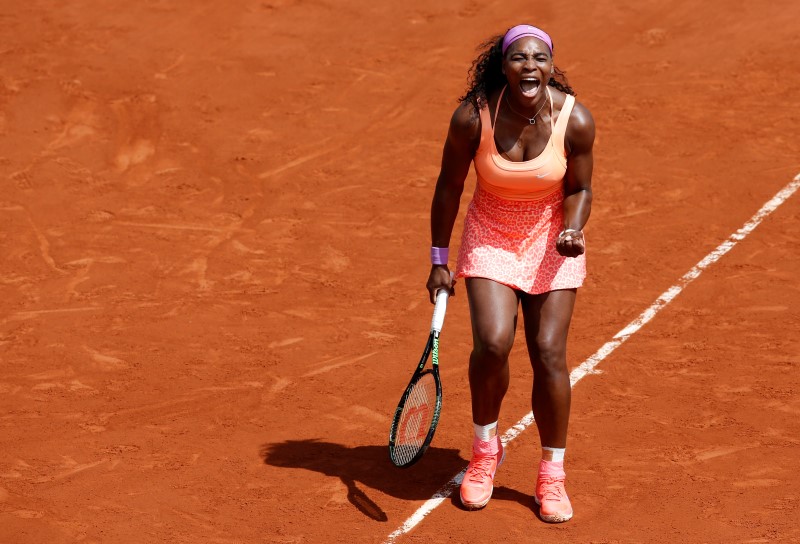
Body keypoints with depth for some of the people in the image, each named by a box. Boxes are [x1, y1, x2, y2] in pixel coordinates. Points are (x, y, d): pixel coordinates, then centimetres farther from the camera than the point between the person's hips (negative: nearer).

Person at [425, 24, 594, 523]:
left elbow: (580, 189, -3)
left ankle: (552, 476, 12)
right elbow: (449, 187, -6)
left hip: (550, 239, 1)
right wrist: (439, 261, -2)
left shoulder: (576, 120, -19)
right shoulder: (472, 117, -20)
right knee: (493, 342, -18)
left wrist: (573, 231, -23)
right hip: (490, 237, 0)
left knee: (549, 353, -7)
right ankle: (485, 451, 11)